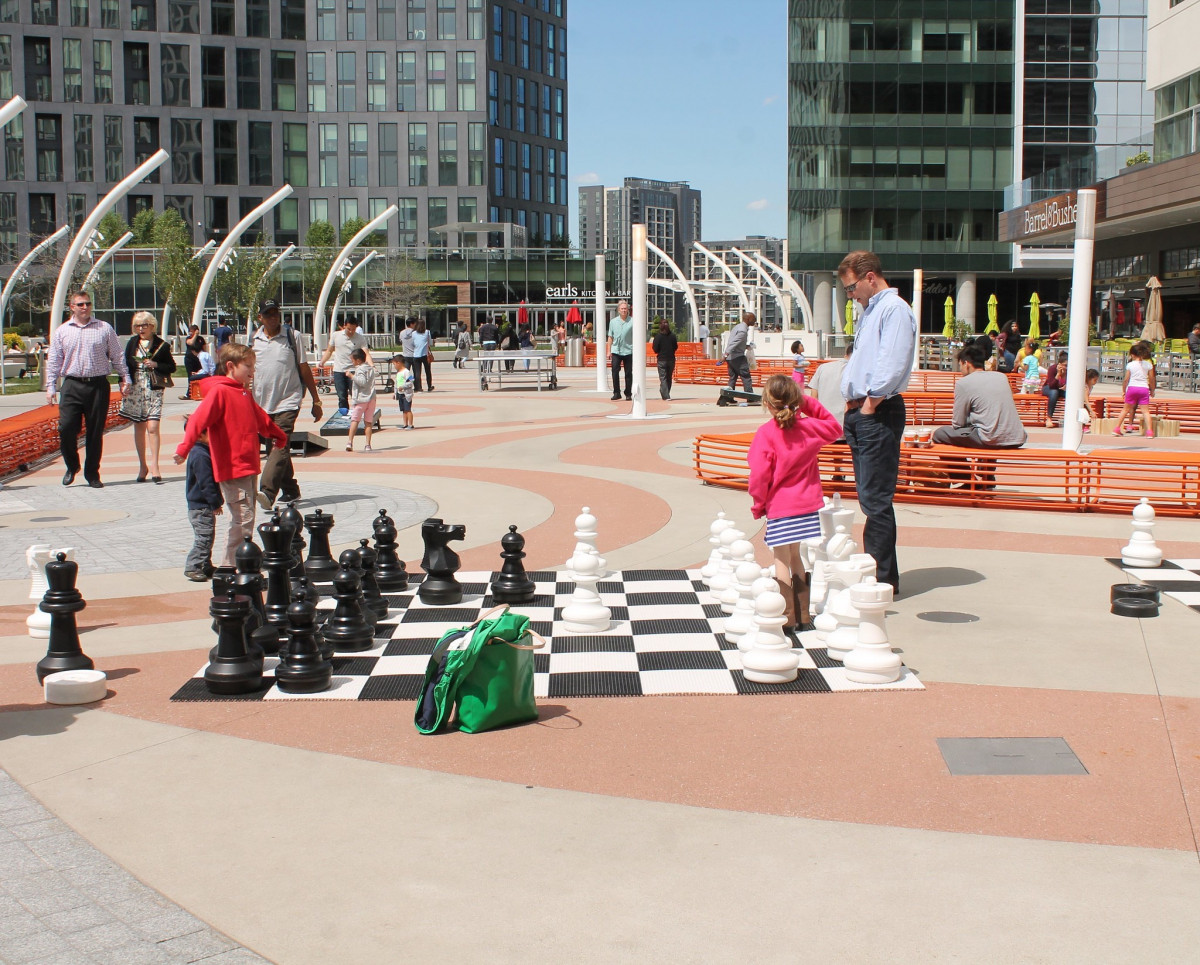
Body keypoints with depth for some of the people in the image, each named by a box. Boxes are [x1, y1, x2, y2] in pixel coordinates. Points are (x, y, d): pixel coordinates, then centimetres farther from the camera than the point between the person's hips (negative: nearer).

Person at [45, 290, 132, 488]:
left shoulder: (105, 329, 8)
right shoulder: (62, 332, 9)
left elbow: (117, 356, 11)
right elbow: (53, 361, 10)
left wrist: (125, 378, 5)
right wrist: (50, 387, 4)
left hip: (98, 386, 0)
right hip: (72, 386, 0)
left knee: (95, 432, 2)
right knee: (66, 428, -7)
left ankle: (92, 474, 12)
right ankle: (72, 466, 17)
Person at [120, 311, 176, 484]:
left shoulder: (161, 345, -1)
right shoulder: (132, 343, 7)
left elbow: (171, 367, 3)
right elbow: (125, 364, 12)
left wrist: (156, 365, -13)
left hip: (153, 390, -3)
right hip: (135, 390, 3)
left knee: (152, 427, -13)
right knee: (139, 428, 8)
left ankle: (154, 466, -10)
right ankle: (143, 466, 17)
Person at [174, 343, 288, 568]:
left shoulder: (245, 393, 17)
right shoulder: (219, 391, -11)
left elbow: (262, 420, 34)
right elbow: (199, 419, -23)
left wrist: (279, 436, 49)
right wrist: (184, 448, -35)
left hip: (248, 468, 9)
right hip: (232, 469, -9)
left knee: (243, 520, 13)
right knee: (243, 520, -11)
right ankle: (230, 568, -6)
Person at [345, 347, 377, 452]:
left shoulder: (359, 370, -10)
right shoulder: (371, 368, 14)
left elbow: (362, 382, -24)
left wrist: (351, 376, -19)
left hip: (360, 399, -6)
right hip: (371, 398, 6)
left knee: (354, 420, -2)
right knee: (368, 422, 5)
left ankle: (350, 442, -9)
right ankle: (368, 444, 2)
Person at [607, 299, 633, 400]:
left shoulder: (632, 321, 0)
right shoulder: (613, 321, 9)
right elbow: (610, 337, 14)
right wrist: (609, 350, 9)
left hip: (628, 351, -1)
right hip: (616, 351, 1)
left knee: (628, 373, 3)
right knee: (615, 371, -8)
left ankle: (628, 393, 13)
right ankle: (616, 393, -1)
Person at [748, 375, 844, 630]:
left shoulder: (766, 433, -15)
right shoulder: (808, 427, -1)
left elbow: (759, 475, -18)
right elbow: (834, 428, 21)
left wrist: (758, 504, -3)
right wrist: (809, 404, 11)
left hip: (779, 507, -5)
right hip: (807, 504, 6)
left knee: (782, 560, 1)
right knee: (795, 557, 18)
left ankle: (786, 616, 1)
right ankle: (802, 615, 23)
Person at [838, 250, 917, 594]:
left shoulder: (894, 309, -12)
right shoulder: (870, 311, 19)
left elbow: (892, 365, -21)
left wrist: (871, 402, -15)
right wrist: (853, 401, 12)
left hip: (879, 414, -10)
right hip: (859, 412, 10)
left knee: (876, 499, -8)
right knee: (870, 498, 12)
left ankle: (883, 578, -3)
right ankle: (875, 569, 18)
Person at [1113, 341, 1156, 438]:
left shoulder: (1130, 365, 0)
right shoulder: (1148, 364, 4)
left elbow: (1126, 380, 2)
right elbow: (1151, 379, 8)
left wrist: (1124, 390, 15)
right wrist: (1152, 391, 20)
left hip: (1132, 387, 0)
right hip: (1144, 388, 0)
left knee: (1126, 409, 13)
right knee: (1145, 411, -1)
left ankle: (1117, 428, 17)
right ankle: (1149, 431, -13)